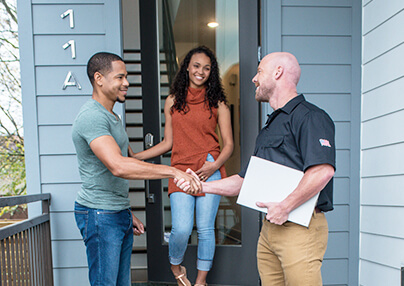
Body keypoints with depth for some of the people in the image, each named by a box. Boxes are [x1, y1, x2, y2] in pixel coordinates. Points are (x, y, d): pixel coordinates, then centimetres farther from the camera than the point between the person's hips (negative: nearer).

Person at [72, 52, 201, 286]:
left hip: (120, 213, 9)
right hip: (100, 215, -9)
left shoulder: (113, 117, 15)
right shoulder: (92, 117, -18)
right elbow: (118, 166, -33)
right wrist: (172, 171, -32)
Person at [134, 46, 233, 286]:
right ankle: (176, 265, 26)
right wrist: (134, 157, 10)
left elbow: (229, 144, 5)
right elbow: (168, 143, 15)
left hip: (210, 171, 0)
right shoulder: (173, 101, 12)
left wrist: (215, 165, -13)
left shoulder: (217, 103, 7)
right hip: (180, 171, 1)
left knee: (205, 229, 4)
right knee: (182, 229, -8)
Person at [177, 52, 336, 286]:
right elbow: (245, 180, 21)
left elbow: (323, 171, -23)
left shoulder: (310, 117, -8)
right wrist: (203, 185, 13)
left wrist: (286, 207, -21)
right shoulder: (270, 127, 21)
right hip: (269, 228, 8)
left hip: (300, 227, -8)